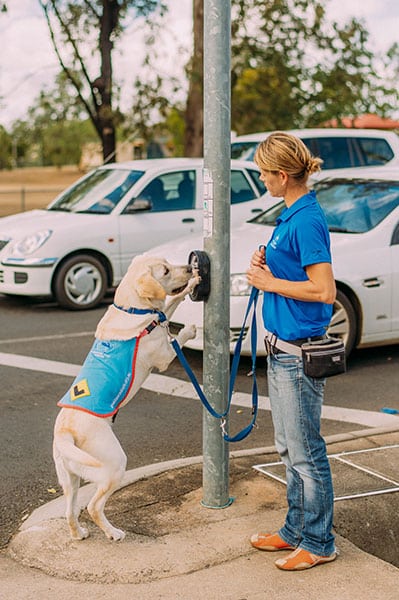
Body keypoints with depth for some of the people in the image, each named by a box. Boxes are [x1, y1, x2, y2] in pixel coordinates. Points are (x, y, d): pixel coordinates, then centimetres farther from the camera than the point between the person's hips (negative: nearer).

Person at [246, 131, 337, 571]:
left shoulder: (307, 221, -20)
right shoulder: (290, 215, 11)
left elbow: (324, 291, -24)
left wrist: (271, 283, -15)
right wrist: (265, 266, 4)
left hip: (299, 352, -10)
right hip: (281, 348, 10)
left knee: (306, 452, 2)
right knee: (289, 449, 18)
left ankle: (318, 543, 16)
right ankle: (296, 530, 32)